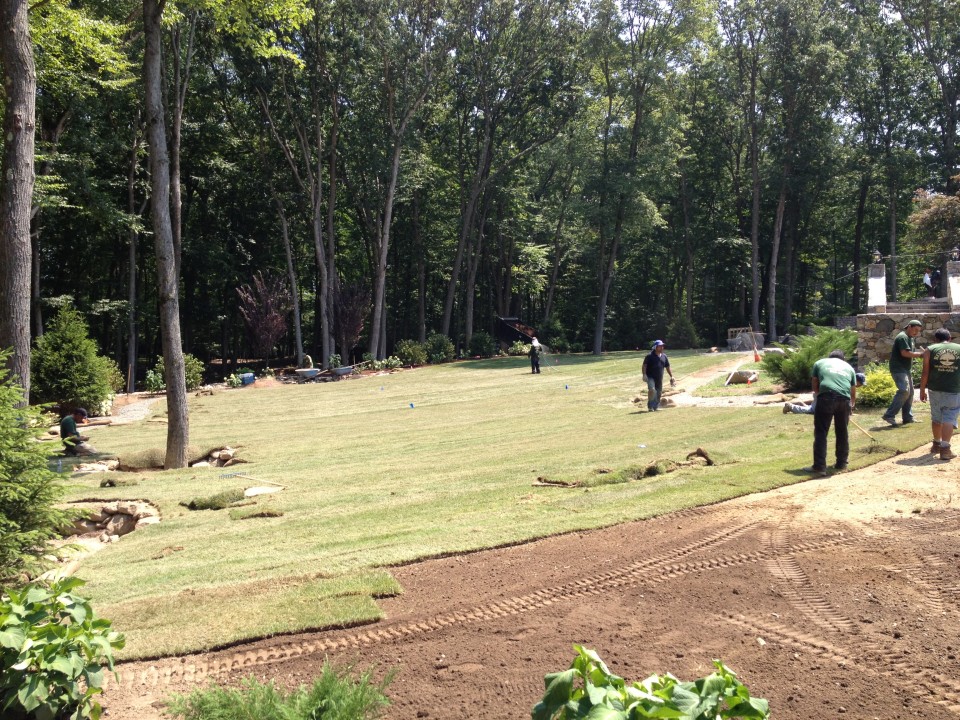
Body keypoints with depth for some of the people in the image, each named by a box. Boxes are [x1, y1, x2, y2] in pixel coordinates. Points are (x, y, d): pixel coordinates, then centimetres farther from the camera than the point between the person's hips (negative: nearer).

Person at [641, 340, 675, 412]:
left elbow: (667, 367, 19)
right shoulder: (650, 356, -5)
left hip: (659, 378, 6)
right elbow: (644, 366, -7)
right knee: (652, 389, -25)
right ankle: (650, 406, -14)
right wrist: (644, 374, -19)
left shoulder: (664, 356, 11)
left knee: (659, 393, 8)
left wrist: (671, 376, 14)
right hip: (651, 377, -6)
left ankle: (656, 407, 24)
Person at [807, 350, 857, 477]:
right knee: (842, 432, 19)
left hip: (826, 397, -2)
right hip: (844, 399, 2)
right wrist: (851, 406, 52)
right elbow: (853, 392, 35)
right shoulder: (848, 366, 30)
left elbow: (815, 386, 24)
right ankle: (842, 463, 28)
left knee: (821, 433, 1)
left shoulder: (819, 363, 25)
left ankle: (820, 466, -6)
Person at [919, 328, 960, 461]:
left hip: (935, 389, 1)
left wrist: (922, 390, 5)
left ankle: (937, 444, 31)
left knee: (936, 418, 16)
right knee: (949, 419, -1)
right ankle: (945, 449, -9)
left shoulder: (930, 350, 3)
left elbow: (925, 373, -1)